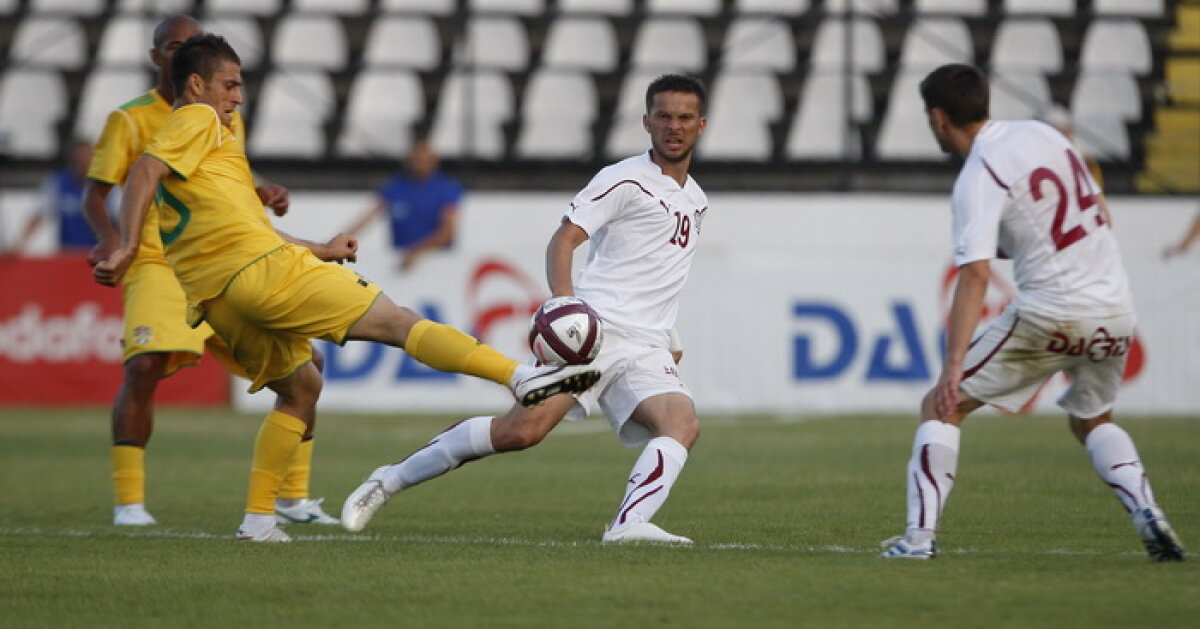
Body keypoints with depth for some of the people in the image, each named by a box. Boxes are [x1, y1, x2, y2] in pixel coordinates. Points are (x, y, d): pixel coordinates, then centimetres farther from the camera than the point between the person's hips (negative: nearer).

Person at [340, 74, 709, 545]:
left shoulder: (696, 200, 23)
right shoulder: (625, 180, 0)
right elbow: (561, 242, -10)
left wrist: (669, 340, 31)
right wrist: (564, 304, -27)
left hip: (646, 348, 6)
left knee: (683, 425, -23)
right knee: (522, 429, -20)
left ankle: (628, 525, -39)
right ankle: (390, 481, -6)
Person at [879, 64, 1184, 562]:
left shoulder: (977, 179, -11)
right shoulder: (1042, 133, 10)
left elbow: (975, 276, -21)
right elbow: (1099, 211, 20)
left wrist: (954, 364, -26)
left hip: (1049, 314, -7)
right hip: (1115, 307, 7)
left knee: (941, 406, 5)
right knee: (1092, 420, 29)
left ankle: (921, 534, -5)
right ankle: (1147, 515, 6)